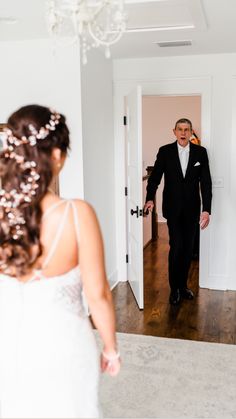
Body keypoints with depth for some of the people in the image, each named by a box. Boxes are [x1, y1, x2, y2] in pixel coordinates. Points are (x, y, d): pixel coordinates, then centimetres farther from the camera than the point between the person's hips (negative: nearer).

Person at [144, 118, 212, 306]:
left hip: (192, 208, 2)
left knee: (188, 248, 10)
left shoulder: (200, 152, -1)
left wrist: (206, 209, -12)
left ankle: (183, 285, 26)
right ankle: (174, 288, 11)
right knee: (176, 246, -4)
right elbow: (155, 176, -3)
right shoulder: (165, 151, -2)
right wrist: (150, 198, -20)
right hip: (173, 207, -2)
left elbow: (206, 182, -4)